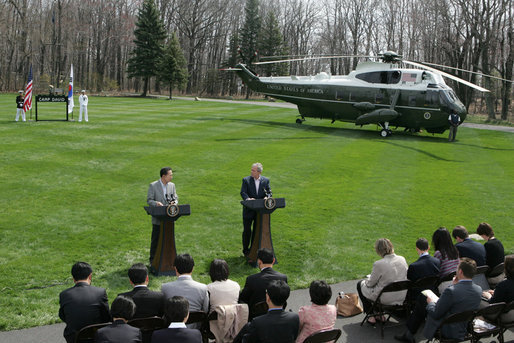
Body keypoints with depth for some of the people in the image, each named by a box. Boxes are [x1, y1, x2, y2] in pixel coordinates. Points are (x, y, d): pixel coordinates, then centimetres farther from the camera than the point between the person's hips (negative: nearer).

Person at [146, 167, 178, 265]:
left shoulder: (172, 185, 8)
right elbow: (149, 200, -7)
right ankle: (153, 260, 13)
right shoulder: (153, 186, -6)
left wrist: (174, 202, -12)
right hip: (158, 219, -4)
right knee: (155, 240, 2)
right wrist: (156, 203, -27)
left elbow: (176, 198, 12)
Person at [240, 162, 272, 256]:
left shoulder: (266, 180, 2)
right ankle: (246, 249, 17)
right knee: (247, 230, 4)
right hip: (249, 210, -2)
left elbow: (269, 192, 4)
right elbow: (243, 192, -13)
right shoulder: (246, 180, -5)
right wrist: (247, 198, -32)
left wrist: (267, 197, -19)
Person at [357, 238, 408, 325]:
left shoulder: (379, 264, -25)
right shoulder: (402, 259, -7)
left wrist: (367, 280, 14)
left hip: (386, 299, -6)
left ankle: (371, 316, 23)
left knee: (360, 284, 19)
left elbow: (371, 283, -11)